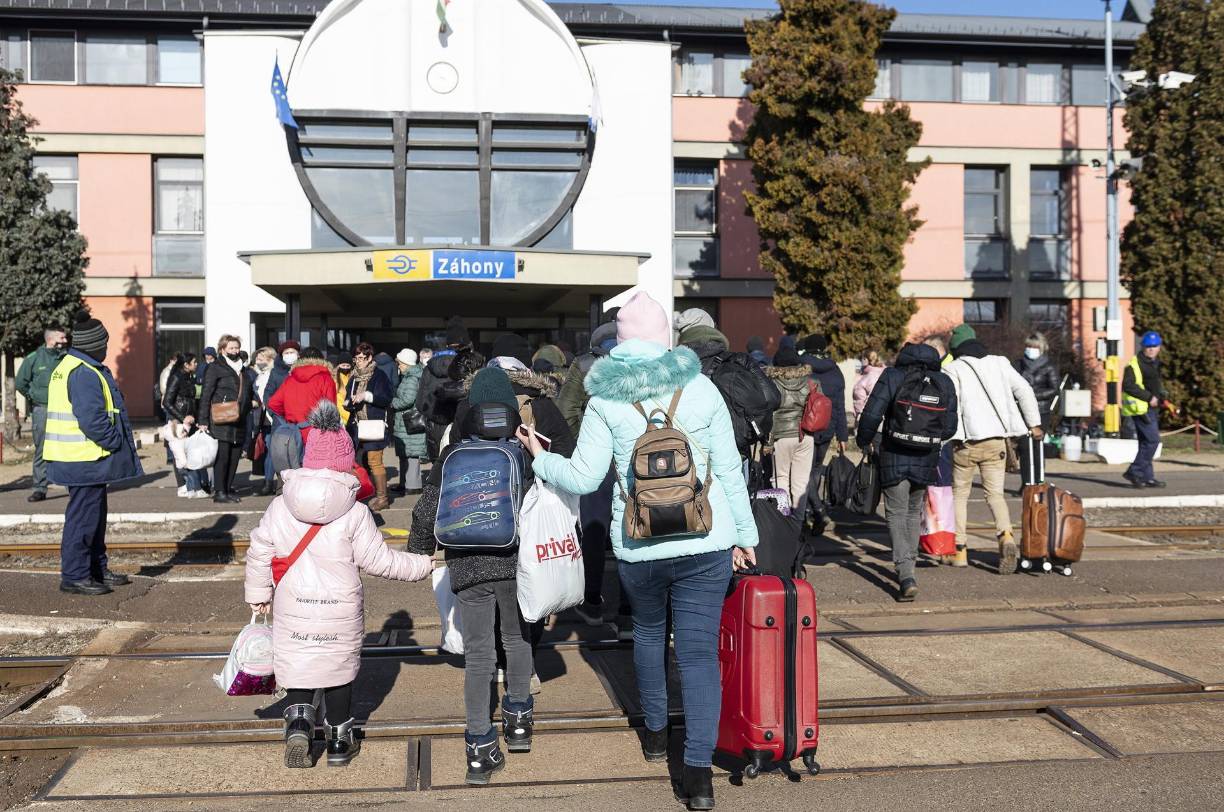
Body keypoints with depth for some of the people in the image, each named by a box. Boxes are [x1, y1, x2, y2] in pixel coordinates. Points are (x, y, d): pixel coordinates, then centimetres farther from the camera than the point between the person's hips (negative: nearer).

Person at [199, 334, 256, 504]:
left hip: (239, 423, 6)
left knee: (235, 457, 7)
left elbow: (249, 393, 35)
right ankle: (219, 492, -1)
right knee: (222, 456, -6)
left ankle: (228, 489, 17)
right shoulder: (216, 368, -1)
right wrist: (203, 420, -11)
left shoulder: (243, 370, 20)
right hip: (221, 422, -6)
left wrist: (252, 401, 14)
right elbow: (206, 395, -6)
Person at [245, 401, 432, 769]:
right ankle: (339, 741, 25)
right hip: (341, 611, -1)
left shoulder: (279, 507, -3)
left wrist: (258, 594, 15)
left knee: (296, 668, 12)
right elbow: (378, 560, -9)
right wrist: (422, 564, 3)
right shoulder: (355, 513, -11)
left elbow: (259, 553, 1)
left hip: (293, 610, 1)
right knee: (339, 669, 15)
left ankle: (298, 723, -13)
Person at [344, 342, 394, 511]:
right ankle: (372, 494, 18)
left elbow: (387, 398, -13)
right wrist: (349, 402, -2)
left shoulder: (379, 376, -6)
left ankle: (382, 497, 0)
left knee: (374, 462, -7)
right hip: (357, 425, 7)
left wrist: (366, 396, -17)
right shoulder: (354, 377, 14)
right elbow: (348, 399, 20)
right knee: (364, 462, 9)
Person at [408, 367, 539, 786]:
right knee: (517, 638, 20)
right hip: (516, 563, 0)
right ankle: (518, 718, 33)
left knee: (478, 653, 4)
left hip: (468, 566, 0)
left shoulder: (453, 456, -2)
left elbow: (426, 512, 0)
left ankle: (480, 747, 4)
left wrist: (417, 555, 13)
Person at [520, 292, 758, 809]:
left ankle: (656, 733, 39)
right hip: (706, 544, 0)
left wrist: (540, 458, 13)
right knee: (699, 650, 1)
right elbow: (728, 471, 1)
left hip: (638, 546, 1)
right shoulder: (701, 388, 0)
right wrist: (744, 534, 11)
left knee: (648, 632, 24)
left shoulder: (606, 399, -2)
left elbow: (583, 477, -5)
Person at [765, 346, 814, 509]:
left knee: (781, 478, 9)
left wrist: (767, 437, -3)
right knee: (801, 480, 8)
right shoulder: (809, 382, 4)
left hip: (782, 436, -3)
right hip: (805, 435, 3)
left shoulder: (773, 383, -5)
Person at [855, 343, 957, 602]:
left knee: (896, 514, 3)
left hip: (895, 457, -3)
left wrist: (863, 442, 5)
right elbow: (949, 428, 5)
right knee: (914, 512, 21)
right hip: (926, 460, 3)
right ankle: (907, 568, 30)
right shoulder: (944, 383, 5)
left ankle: (906, 575, -12)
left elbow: (871, 416, -12)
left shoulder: (892, 377, -5)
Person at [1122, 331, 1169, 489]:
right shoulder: (1134, 364, -11)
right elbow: (1128, 385, -20)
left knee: (1146, 443, 10)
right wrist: (1149, 397, -20)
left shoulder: (1157, 364, 18)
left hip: (1152, 408, 9)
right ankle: (1134, 472, -7)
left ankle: (1147, 477, 14)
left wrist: (1162, 396, 11)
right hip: (1140, 408, -9)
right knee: (1153, 440, -14)